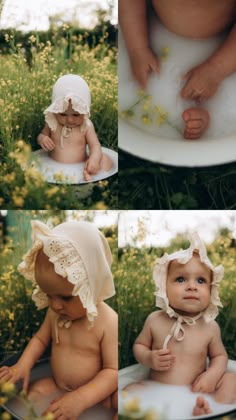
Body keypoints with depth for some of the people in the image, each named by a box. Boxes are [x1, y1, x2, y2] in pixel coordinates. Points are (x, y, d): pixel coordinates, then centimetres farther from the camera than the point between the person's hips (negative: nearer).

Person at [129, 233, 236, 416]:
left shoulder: (210, 327, -6)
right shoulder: (155, 320, -7)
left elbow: (220, 355, 7)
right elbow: (139, 345, 8)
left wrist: (212, 374, -14)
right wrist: (148, 358, -15)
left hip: (195, 393, 1)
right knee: (131, 390, -25)